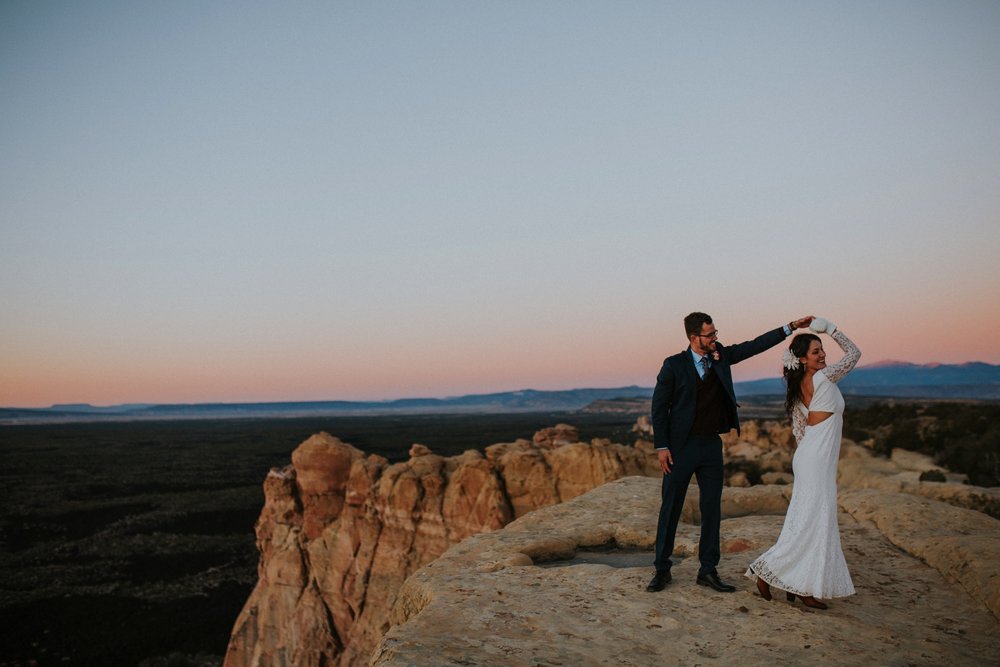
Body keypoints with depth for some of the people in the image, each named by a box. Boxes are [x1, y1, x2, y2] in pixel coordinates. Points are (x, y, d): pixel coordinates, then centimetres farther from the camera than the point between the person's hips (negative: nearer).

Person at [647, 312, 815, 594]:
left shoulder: (720, 355, 5)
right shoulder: (674, 365, -8)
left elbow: (754, 346, 10)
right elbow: (659, 406, -7)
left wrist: (790, 327, 4)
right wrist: (661, 447, -11)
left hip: (711, 445, 5)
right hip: (682, 446, -5)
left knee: (712, 509, 8)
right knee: (670, 509, 2)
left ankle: (708, 571, 19)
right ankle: (662, 570, 14)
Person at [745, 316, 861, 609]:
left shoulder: (799, 387, 11)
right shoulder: (823, 378, -13)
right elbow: (854, 353, 1)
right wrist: (832, 329, 7)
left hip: (810, 456, 9)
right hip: (818, 459, -9)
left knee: (812, 520, 11)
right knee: (811, 520, -5)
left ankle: (798, 585, 14)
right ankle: (767, 570, 0)